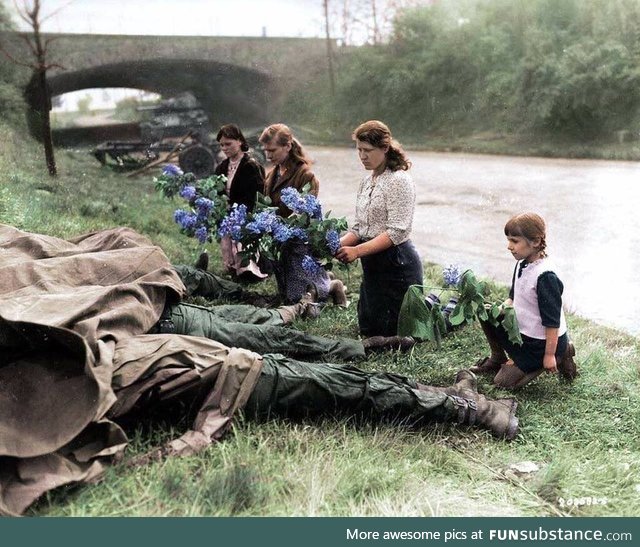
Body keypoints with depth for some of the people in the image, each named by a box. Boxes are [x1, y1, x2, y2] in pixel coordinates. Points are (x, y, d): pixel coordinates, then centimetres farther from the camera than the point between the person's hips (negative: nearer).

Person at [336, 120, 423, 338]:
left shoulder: (399, 180, -15)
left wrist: (357, 251, -29)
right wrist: (338, 244, -8)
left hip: (397, 263, -9)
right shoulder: (367, 181, 11)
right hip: (373, 264, 9)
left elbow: (397, 232, -23)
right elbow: (359, 228, 11)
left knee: (388, 333, 1)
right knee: (367, 328, 20)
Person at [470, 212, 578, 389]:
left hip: (543, 342, -8)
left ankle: (560, 356, 5)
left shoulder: (545, 276, -28)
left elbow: (552, 321, -25)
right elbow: (513, 298, 13)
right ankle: (497, 359, 19)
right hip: (523, 331, 8)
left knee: (505, 381, -5)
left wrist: (550, 355, -21)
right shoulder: (521, 265, -1)